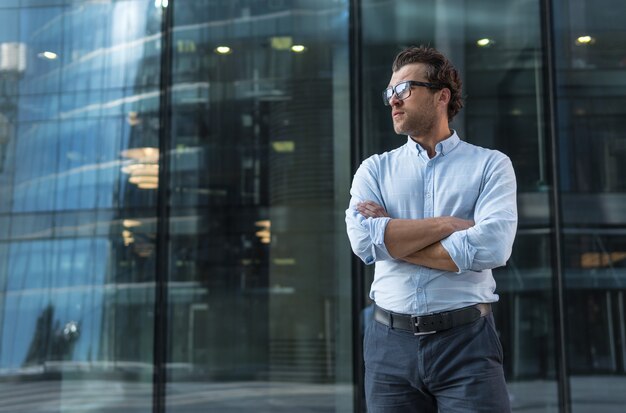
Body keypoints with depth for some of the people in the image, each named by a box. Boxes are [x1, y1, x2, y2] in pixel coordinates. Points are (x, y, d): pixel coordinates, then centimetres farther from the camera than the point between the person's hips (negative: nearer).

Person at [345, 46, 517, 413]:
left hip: (467, 341, -2)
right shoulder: (375, 169, 9)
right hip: (390, 343, 2)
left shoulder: (490, 165, 2)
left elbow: (492, 247, -15)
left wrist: (390, 237, -8)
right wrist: (449, 224, -12)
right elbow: (363, 240, -9)